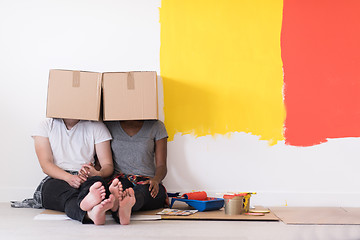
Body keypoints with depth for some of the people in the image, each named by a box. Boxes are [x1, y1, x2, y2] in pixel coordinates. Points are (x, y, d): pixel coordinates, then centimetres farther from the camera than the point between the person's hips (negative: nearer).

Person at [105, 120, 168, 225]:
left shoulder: (156, 126, 8)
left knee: (143, 189, -37)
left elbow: (161, 165, 6)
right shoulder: (109, 125, 10)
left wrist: (155, 180, -17)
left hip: (147, 182, -1)